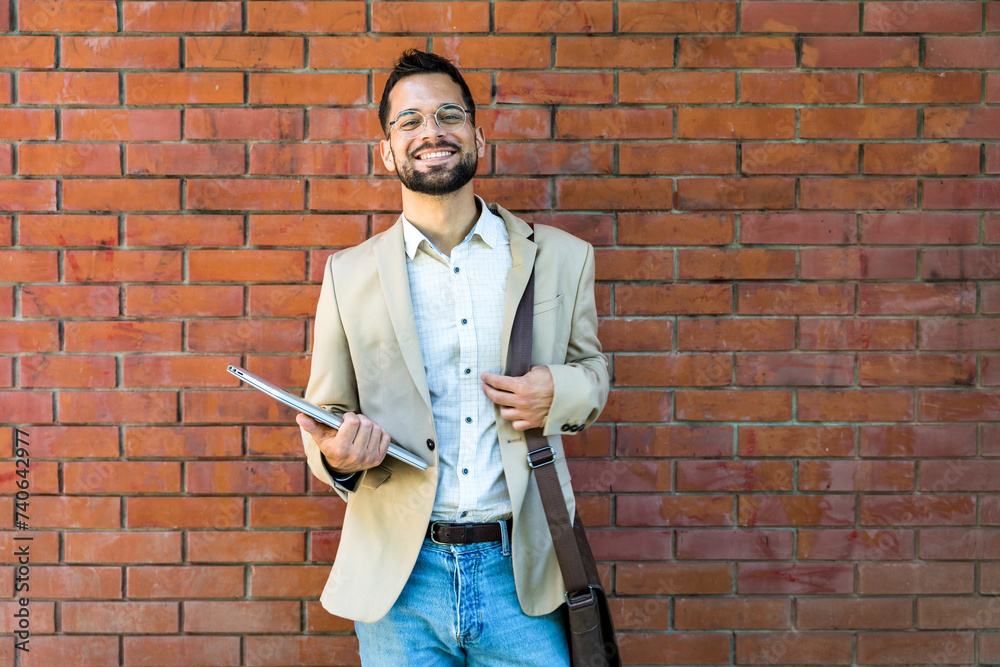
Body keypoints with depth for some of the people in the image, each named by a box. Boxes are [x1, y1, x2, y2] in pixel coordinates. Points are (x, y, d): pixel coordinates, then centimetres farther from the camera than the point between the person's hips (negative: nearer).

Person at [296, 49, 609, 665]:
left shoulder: (560, 257, 3)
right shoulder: (348, 274, 3)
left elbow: (593, 369, 15)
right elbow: (325, 417, 8)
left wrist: (560, 393, -8)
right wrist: (339, 458, -15)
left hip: (521, 575, 0)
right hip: (398, 580, 0)